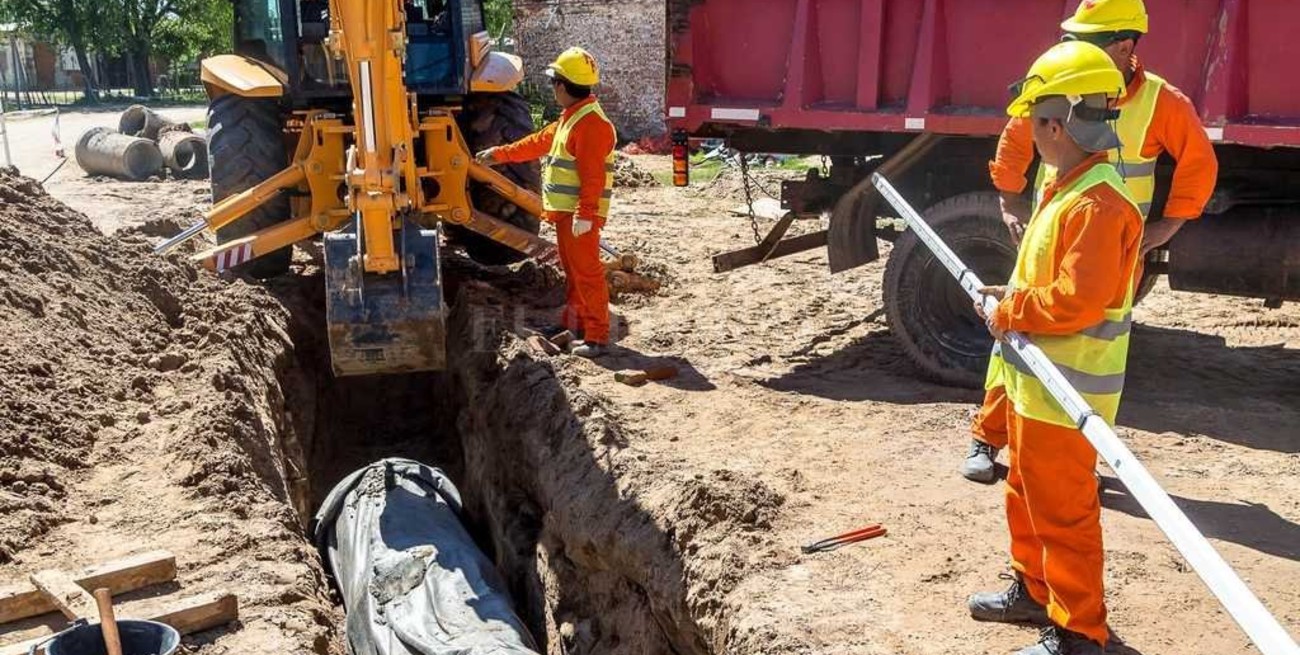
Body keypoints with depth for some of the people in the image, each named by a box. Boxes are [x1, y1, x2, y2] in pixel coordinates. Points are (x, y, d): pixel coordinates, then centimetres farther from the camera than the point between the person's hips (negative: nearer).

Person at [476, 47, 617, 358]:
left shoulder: (591, 123, -18)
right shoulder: (571, 117, 16)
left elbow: (592, 176, -24)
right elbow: (539, 142, 26)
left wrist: (585, 214, -26)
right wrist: (500, 154, 30)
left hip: (580, 214, -11)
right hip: (566, 211, 11)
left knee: (586, 271, -8)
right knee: (573, 270, 18)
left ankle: (597, 337, -5)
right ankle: (575, 324, 30)